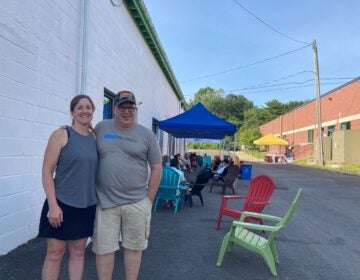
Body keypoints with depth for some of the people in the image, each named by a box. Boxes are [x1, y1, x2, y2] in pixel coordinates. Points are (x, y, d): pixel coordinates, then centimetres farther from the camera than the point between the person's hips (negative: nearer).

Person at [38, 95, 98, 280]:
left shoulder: (95, 138, 7)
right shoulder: (62, 134, -8)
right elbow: (47, 170, -10)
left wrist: (99, 199, 10)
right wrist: (53, 205, -16)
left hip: (87, 205, 5)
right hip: (62, 204, -4)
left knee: (78, 251, 14)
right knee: (55, 253, 6)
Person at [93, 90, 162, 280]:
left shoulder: (146, 134, 0)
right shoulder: (101, 128, 3)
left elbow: (156, 169, 2)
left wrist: (149, 200, 0)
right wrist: (91, 193, 6)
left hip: (137, 203, 0)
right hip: (105, 202, 1)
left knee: (134, 247, 13)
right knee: (103, 249, 9)